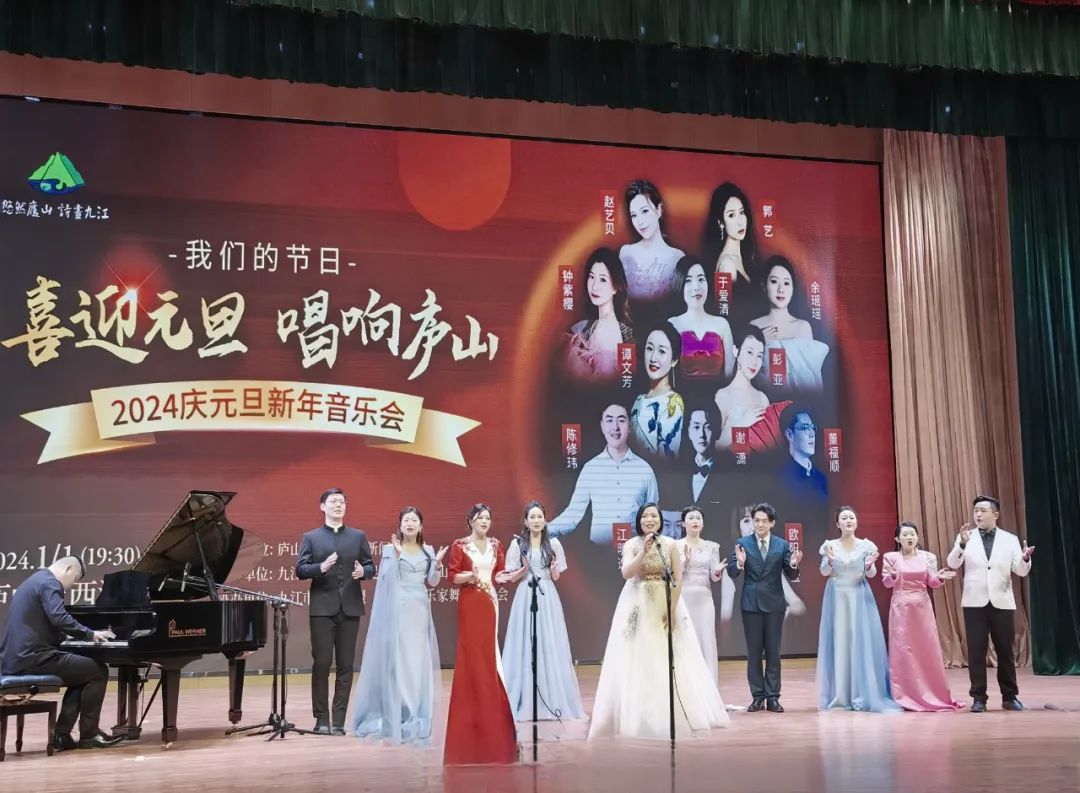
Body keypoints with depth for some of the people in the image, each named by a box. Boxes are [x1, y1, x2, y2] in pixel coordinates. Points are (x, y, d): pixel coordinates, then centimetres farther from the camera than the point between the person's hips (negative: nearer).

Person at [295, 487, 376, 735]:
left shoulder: (358, 536, 12)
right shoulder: (310, 538, 6)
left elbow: (371, 567, 9)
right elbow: (300, 570, -3)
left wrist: (363, 571, -14)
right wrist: (321, 567, -21)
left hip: (350, 608, 2)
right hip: (322, 608, -2)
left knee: (346, 665, 3)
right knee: (321, 663, -3)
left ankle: (339, 720, 9)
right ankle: (321, 719, 7)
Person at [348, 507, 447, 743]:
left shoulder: (428, 551, 11)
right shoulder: (390, 548, -1)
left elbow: (432, 583, 9)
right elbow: (388, 578, -11)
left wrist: (437, 565, -8)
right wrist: (397, 555, -22)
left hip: (420, 611, 4)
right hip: (398, 610, -4)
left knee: (419, 661, 6)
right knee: (397, 660, -5)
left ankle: (416, 716, 15)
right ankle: (397, 716, 0)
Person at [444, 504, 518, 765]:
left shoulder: (496, 545, 11)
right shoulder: (460, 545, -2)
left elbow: (499, 574, 15)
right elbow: (453, 577, -5)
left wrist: (503, 577, -7)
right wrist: (470, 575, -23)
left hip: (490, 604, 4)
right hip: (469, 604, -4)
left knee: (489, 656, 7)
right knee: (471, 657, -3)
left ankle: (488, 714, 16)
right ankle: (471, 714, 4)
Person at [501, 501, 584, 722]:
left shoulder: (553, 544, 6)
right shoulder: (517, 544, 2)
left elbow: (556, 577, 8)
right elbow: (512, 577, 4)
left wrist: (553, 567, -13)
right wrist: (524, 569, -15)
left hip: (548, 598, 1)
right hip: (525, 598, -1)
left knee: (550, 647, 0)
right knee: (525, 646, -1)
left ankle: (553, 701, 8)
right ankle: (526, 702, 5)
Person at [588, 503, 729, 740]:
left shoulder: (670, 544, 0)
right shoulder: (631, 545, -1)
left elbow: (678, 579, -1)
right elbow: (626, 573, -16)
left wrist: (672, 609, -9)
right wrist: (644, 552, -26)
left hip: (666, 604, 1)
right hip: (638, 606, -1)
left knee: (668, 659, 3)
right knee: (639, 659, 0)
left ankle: (675, 715, 14)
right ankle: (639, 715, 7)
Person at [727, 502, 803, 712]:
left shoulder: (782, 545, 2)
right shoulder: (742, 543, 1)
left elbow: (790, 576, 2)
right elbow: (731, 573, -4)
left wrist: (793, 565, -19)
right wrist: (739, 563, -24)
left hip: (774, 603, 0)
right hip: (750, 602, 0)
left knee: (773, 651, 5)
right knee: (753, 651, 5)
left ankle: (773, 697, 10)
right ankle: (757, 696, 11)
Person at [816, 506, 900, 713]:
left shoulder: (866, 546, 1)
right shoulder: (830, 545, 1)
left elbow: (871, 574, -1)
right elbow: (824, 572, -6)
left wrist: (869, 565, -23)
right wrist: (830, 560, -26)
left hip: (860, 598, 0)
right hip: (837, 598, 0)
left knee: (863, 643, -4)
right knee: (838, 643, 0)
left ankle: (863, 695, 2)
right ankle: (839, 695, 6)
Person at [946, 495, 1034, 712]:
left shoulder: (1010, 539, 6)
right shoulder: (966, 538, 4)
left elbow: (1021, 571, 1)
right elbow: (953, 564, -8)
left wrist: (1025, 558, -22)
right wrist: (962, 544, -26)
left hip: (1002, 603, 1)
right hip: (975, 603, -1)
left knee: (1005, 651, 6)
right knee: (976, 652, -1)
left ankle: (1010, 697, 18)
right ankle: (979, 698, 5)